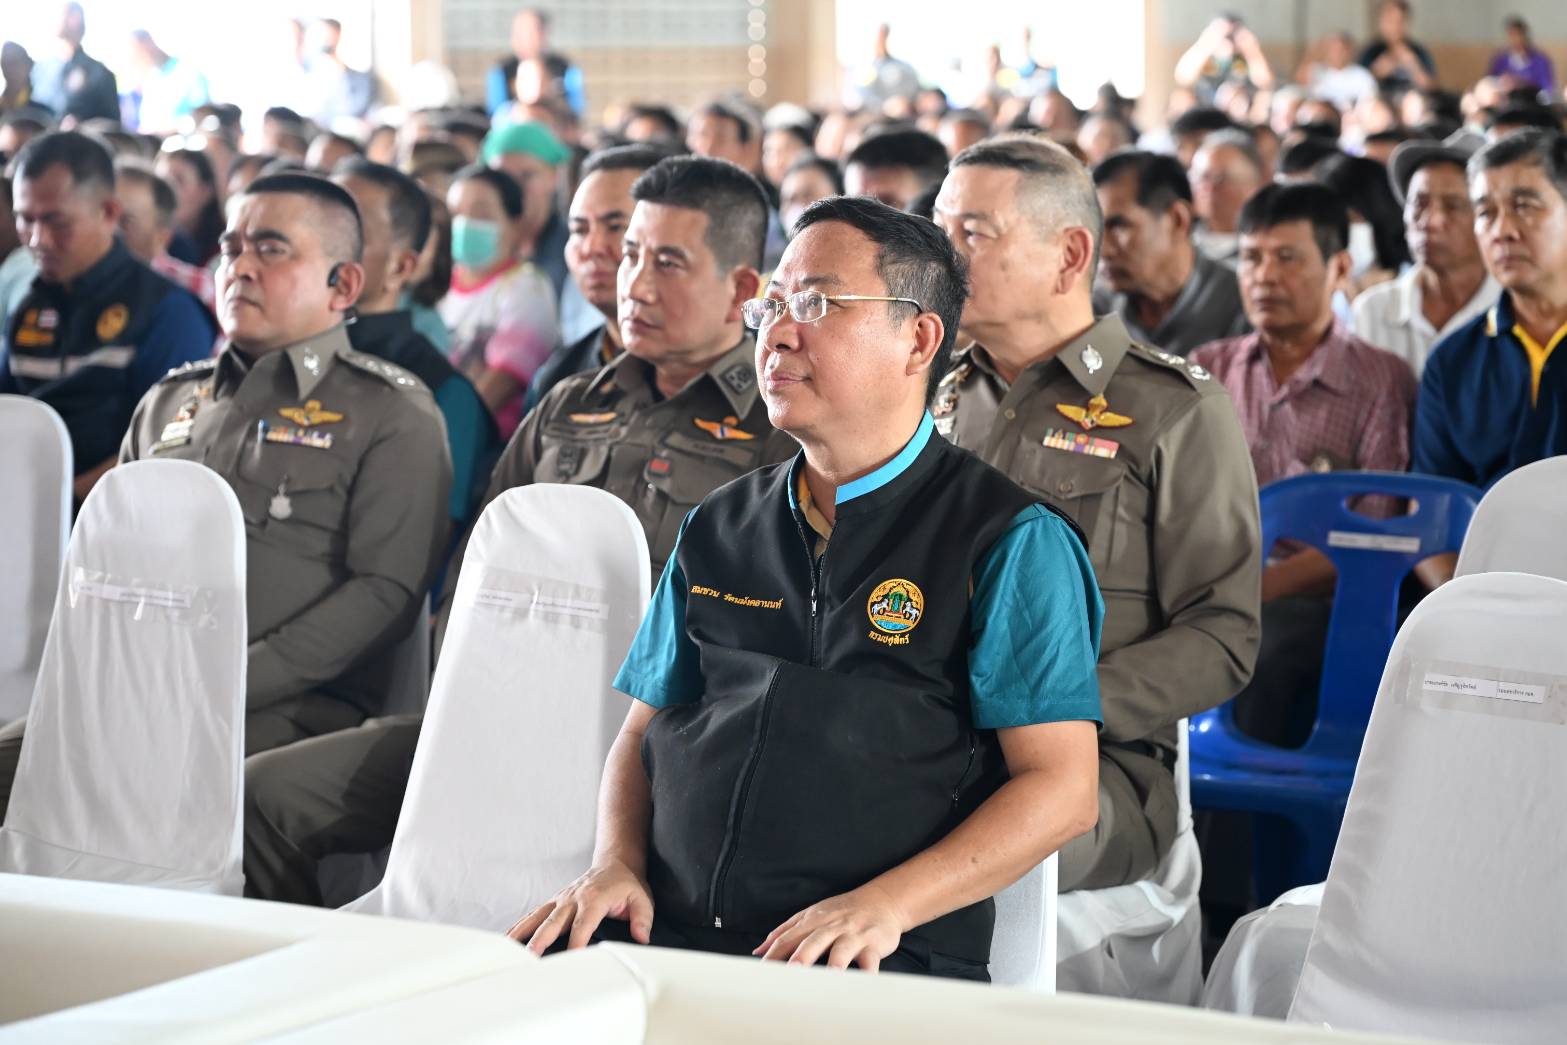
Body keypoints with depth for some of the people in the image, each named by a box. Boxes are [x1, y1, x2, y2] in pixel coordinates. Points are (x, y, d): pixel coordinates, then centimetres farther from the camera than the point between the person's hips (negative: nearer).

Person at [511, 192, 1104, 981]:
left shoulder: (1013, 544, 2)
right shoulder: (720, 529, 20)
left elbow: (1061, 788, -4)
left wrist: (885, 904, -17)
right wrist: (616, 862, 2)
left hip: (878, 968, -5)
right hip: (665, 932, 5)